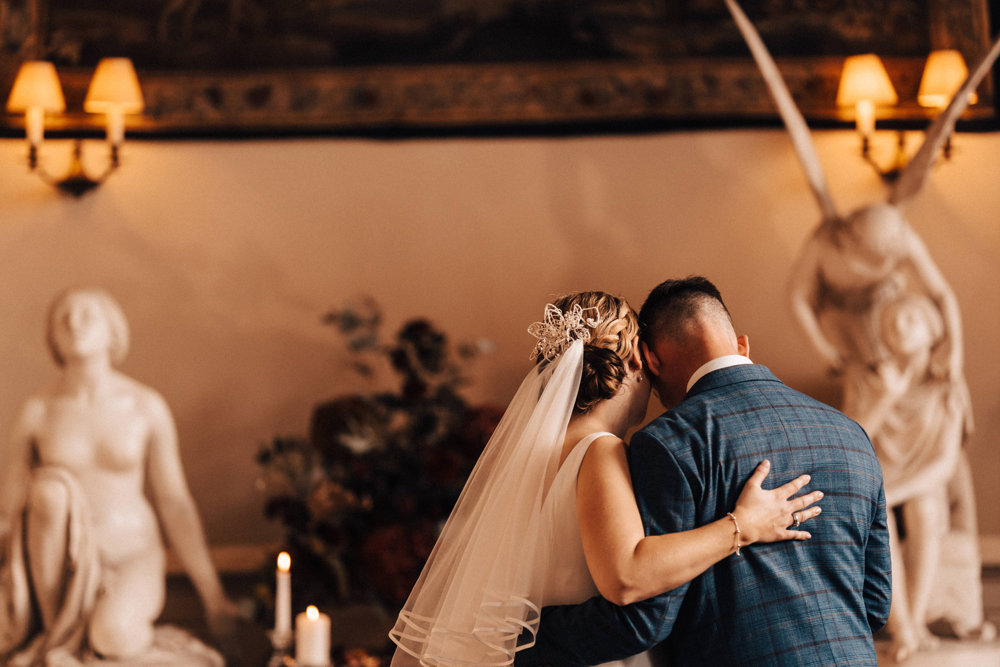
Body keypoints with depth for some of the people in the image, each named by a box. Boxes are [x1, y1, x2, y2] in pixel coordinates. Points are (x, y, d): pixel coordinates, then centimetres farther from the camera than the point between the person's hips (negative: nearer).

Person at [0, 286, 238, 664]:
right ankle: (56, 631, -17)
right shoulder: (36, 413, -2)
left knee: (112, 635, -38)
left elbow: (175, 505, 1)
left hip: (131, 558, -2)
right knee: (52, 485, -32)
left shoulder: (147, 407, -3)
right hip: (65, 562, 2)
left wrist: (213, 596, 0)